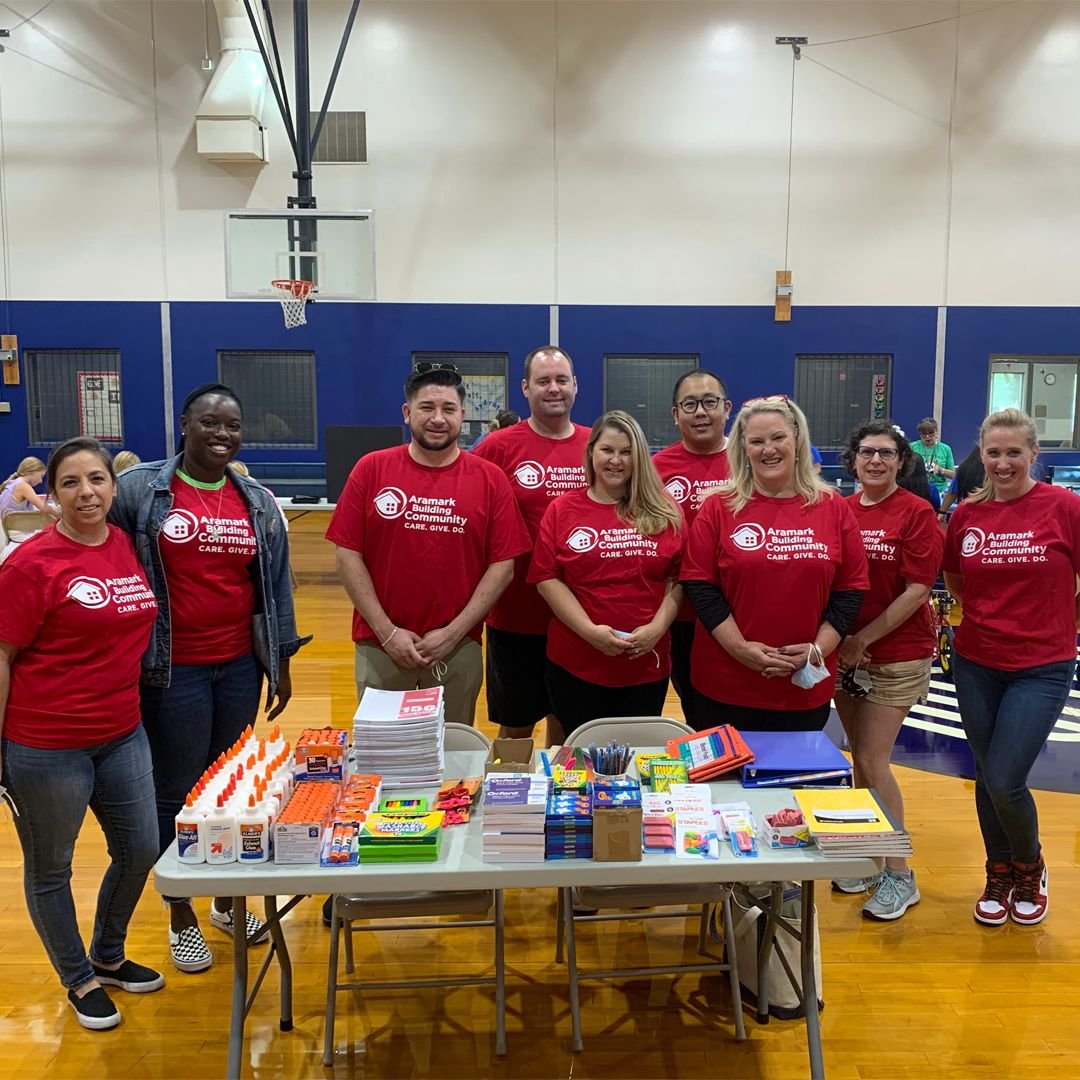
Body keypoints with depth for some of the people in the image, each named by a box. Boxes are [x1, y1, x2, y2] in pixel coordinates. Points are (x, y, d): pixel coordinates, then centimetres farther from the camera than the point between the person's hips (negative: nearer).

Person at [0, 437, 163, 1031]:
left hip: (122, 734, 6)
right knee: (50, 869, 12)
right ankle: (79, 980, 35)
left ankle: (108, 956, 41)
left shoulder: (129, 547, 2)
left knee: (140, 851, 16)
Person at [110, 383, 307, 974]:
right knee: (176, 793, 8)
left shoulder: (257, 502, 6)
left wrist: (280, 661, 9)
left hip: (241, 667, 4)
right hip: (171, 670, -3)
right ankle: (181, 917, 27)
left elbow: (276, 584, 9)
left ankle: (227, 900, 34)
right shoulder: (137, 489, -6)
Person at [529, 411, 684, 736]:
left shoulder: (664, 511, 4)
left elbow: (678, 578, 3)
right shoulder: (562, 509, 1)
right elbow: (547, 579, -4)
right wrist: (590, 631, -14)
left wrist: (657, 627, -12)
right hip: (575, 665, -1)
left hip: (647, 666, 1)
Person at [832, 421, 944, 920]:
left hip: (897, 656, -4)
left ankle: (900, 875, 11)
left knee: (872, 761, -5)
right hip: (845, 654, 5)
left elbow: (917, 589, -14)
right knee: (860, 758, 13)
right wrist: (838, 640, -6)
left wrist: (863, 638, -14)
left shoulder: (917, 512, -9)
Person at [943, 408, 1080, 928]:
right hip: (976, 665, 4)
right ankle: (999, 875, 35)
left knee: (1005, 782, -7)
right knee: (986, 777, 13)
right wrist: (986, 615, 6)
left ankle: (1030, 869, 23)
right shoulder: (967, 513, 0)